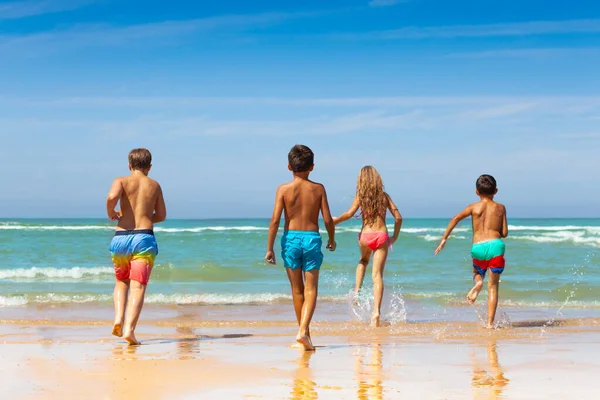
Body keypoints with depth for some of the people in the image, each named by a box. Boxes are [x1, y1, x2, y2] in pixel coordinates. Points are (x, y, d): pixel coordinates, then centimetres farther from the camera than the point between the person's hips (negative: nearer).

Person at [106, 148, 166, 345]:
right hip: (144, 238, -1)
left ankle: (119, 318, 1)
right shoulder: (154, 185, 14)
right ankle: (129, 329, -23)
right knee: (138, 286, -7)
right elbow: (161, 215, 21)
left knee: (122, 282, 22)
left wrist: (111, 213, 3)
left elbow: (112, 197, -16)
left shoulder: (121, 181, 7)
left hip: (121, 237, 1)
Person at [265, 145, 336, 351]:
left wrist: (269, 248, -2)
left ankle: (305, 331, 25)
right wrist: (332, 239, 17)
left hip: (290, 239, 1)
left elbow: (275, 220, -7)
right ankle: (303, 331, -17)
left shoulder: (283, 189, -3)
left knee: (297, 289, 14)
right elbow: (328, 219, -1)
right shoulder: (318, 189, -1)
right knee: (311, 289, 1)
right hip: (312, 239, 0)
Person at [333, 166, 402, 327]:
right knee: (377, 275, -1)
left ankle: (357, 290, 14)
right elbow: (398, 217, 6)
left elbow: (349, 214, -11)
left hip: (366, 236, 0)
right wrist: (395, 236, 18)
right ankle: (376, 311, -14)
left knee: (363, 261, 33)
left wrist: (334, 221, 4)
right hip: (382, 236, 0)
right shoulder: (384, 195, 10)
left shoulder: (360, 195, 3)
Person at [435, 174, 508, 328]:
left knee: (477, 273, 31)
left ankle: (478, 283, -6)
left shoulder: (474, 207, 10)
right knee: (493, 286, 7)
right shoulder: (500, 208, 11)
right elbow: (504, 233, 9)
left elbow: (456, 218, -6)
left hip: (478, 247, 0)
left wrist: (444, 239, -3)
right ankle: (490, 322, -2)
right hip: (495, 245, 0)